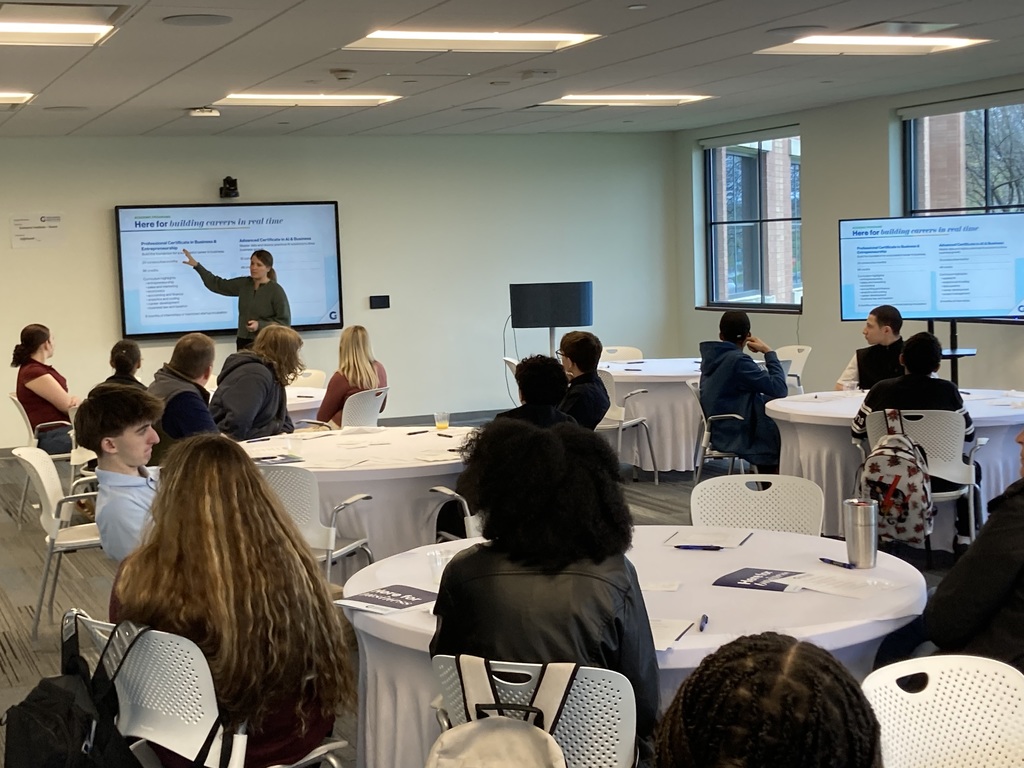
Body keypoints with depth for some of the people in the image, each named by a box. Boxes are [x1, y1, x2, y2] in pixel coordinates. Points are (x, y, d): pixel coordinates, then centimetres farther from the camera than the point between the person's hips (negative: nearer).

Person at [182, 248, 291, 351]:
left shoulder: (276, 290, -9)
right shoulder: (243, 284, 7)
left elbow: (284, 322, -9)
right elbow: (217, 285, 14)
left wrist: (260, 325, -20)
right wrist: (196, 265, 10)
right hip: (243, 342, 5)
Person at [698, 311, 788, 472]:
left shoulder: (711, 356, 5)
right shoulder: (738, 361, -22)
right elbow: (780, 389, -21)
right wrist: (769, 352, -13)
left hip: (721, 429, 8)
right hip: (737, 435, -8)